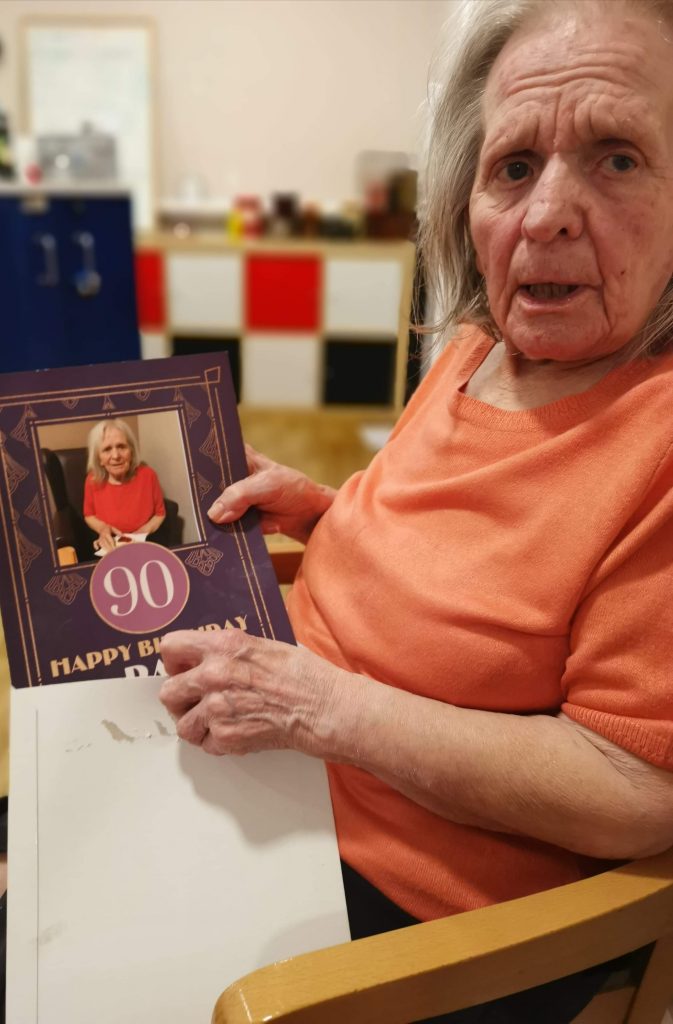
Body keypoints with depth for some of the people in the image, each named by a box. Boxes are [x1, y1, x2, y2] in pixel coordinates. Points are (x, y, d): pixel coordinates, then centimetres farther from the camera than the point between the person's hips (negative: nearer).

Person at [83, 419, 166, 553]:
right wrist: (102, 528, -9)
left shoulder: (147, 475, -10)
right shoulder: (93, 480, -8)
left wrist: (143, 531, -12)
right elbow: (89, 515, 11)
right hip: (109, 546, 1)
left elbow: (160, 513, 4)